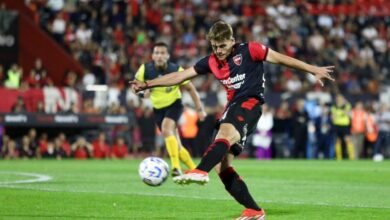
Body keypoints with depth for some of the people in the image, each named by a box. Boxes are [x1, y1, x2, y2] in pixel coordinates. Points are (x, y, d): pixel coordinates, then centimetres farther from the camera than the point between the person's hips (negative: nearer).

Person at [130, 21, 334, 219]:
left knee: (225, 134, -37)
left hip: (250, 102, -7)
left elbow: (280, 58, 3)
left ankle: (201, 171, -61)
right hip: (232, 107, 7)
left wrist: (314, 70, 0)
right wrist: (147, 84, 9)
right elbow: (181, 75, 15)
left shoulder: (249, 50, 0)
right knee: (222, 165, -4)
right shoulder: (211, 62, 13)